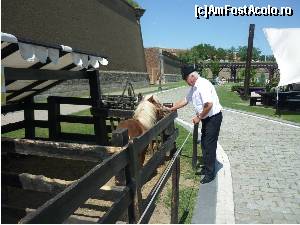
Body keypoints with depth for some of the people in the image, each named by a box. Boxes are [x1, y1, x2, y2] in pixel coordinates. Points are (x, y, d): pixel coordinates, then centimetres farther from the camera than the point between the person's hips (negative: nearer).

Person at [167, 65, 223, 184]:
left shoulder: (203, 85, -23)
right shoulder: (193, 87, 7)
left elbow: (209, 105, -30)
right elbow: (185, 100, 18)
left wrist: (199, 117, -18)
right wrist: (171, 109, 17)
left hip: (213, 117, -10)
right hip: (206, 118, 10)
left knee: (209, 145, -2)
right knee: (204, 144, 17)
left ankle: (210, 173, 10)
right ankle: (206, 168, 32)